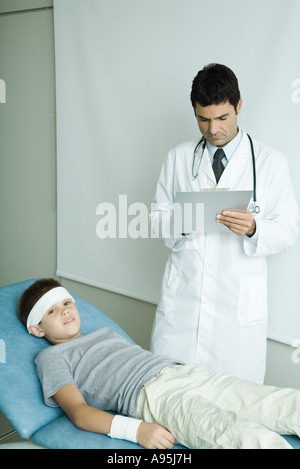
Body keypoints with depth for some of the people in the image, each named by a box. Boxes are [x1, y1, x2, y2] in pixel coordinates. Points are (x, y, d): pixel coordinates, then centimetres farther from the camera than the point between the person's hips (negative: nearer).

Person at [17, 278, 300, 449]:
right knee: (255, 439, -32)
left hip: (187, 372, 8)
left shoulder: (105, 331, 33)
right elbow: (78, 412, -2)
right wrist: (136, 429, -20)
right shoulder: (50, 357, 12)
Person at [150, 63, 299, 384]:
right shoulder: (178, 158, 9)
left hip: (239, 304, -1)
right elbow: (156, 217, 10)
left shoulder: (271, 162, 2)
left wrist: (253, 229, -20)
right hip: (181, 298, 2)